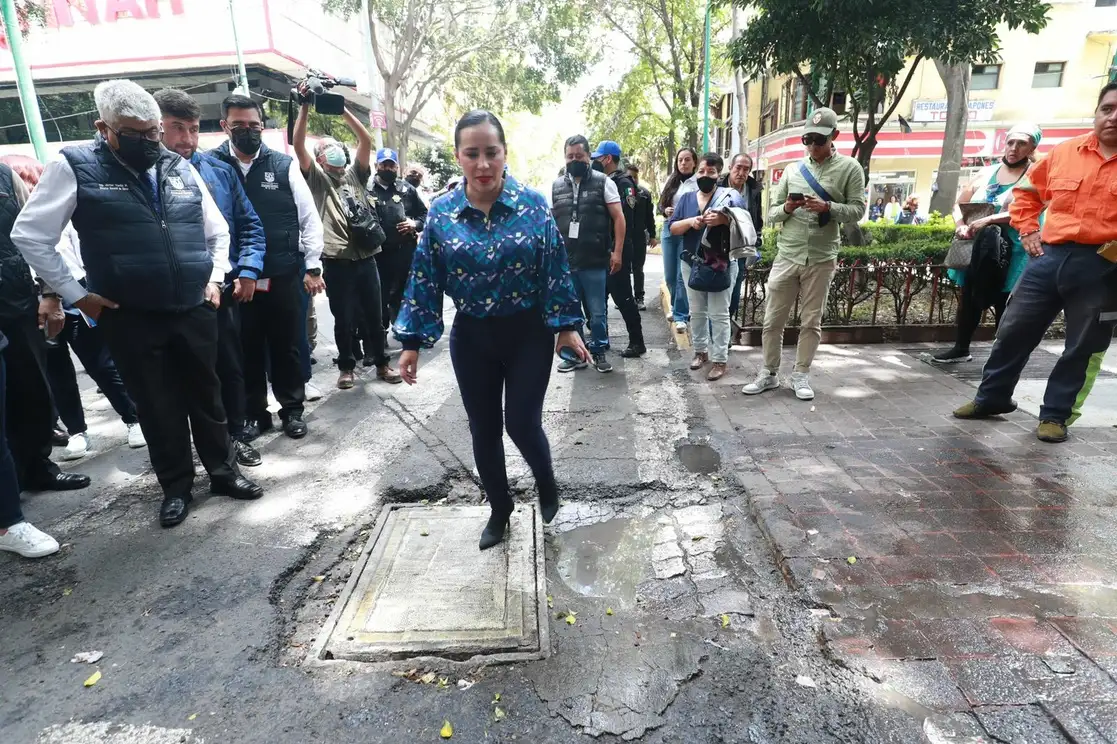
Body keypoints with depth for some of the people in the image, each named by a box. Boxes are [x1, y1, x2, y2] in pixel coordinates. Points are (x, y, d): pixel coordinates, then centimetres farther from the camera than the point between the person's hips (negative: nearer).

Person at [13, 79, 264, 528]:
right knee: (157, 407, 8)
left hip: (195, 311, 3)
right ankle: (176, 487, 26)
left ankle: (223, 472, 29)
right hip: (130, 318, -2)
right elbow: (29, 235, -1)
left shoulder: (181, 169, 7)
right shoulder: (75, 167, -3)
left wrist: (215, 278, 6)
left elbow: (217, 232, 17)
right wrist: (77, 295, -3)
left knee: (206, 396, 12)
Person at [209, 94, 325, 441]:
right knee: (247, 349, 9)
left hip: (285, 276, 0)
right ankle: (254, 413, 24)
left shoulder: (284, 164, 2)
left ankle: (292, 409, 24)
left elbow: (310, 218, 3)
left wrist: (312, 267, -1)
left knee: (288, 346, 9)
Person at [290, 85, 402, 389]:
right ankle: (347, 366, 19)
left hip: (366, 257, 3)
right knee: (344, 319, 5)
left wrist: (342, 108, 2)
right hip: (337, 261, -3)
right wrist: (305, 107, -8)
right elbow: (298, 146, -6)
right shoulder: (317, 179, 8)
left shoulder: (355, 174, 17)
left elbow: (366, 140, 6)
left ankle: (381, 363, 20)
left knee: (374, 315, 9)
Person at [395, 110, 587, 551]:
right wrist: (412, 342, -1)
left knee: (522, 423, 0)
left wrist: (567, 326, -5)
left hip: (528, 334, -2)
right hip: (471, 338, 2)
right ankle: (499, 508, 34)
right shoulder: (441, 213, -3)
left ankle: (547, 485, 34)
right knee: (483, 430, 11)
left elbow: (555, 269, -3)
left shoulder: (532, 204, -7)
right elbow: (425, 279, 0)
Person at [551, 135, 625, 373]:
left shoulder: (603, 182, 1)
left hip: (595, 262, -3)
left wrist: (617, 252, -9)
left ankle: (599, 352, 22)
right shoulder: (556, 186, 10)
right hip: (564, 262, 3)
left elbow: (618, 218, -2)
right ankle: (575, 354, 24)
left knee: (597, 312, 6)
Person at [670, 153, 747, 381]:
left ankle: (720, 360, 3)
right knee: (696, 311, 12)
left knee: (719, 314, -3)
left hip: (722, 264, -4)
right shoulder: (686, 198, 10)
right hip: (691, 263, 4)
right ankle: (700, 351, 27)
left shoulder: (730, 196, -2)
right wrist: (690, 221, -14)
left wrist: (724, 219, -26)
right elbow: (673, 228, 5)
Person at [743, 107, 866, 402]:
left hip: (821, 259, -2)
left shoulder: (850, 168, 3)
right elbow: (771, 213, 9)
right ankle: (769, 373, 17)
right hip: (787, 256, 2)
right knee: (773, 319, 5)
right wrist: (786, 208, -12)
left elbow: (857, 210, -3)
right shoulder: (792, 170, 9)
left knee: (811, 322, 6)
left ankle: (801, 376, 18)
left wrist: (827, 208, -19)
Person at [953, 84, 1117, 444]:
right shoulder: (1064, 152, 8)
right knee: (1014, 331, 7)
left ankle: (1056, 414, 19)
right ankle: (992, 397, 22)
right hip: (1050, 257, 2)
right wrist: (1028, 231, 9)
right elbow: (1026, 191, 22)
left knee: (1083, 348, 6)